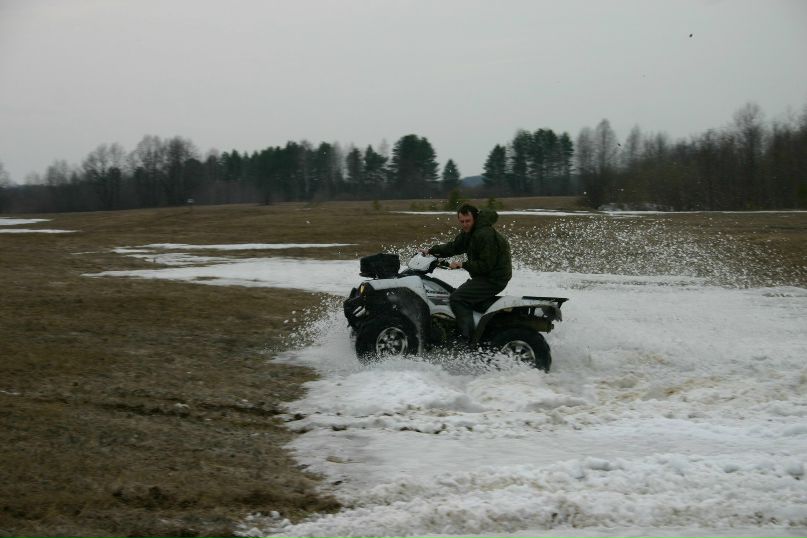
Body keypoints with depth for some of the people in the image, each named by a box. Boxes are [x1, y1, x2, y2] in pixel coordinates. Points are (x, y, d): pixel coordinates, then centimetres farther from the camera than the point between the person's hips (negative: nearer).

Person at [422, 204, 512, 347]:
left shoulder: (485, 235, -21)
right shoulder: (468, 233, 11)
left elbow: (486, 265, -22)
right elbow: (453, 247, 21)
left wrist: (463, 265, -17)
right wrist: (431, 250, 12)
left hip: (494, 279, -11)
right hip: (484, 276, 11)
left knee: (457, 299, -17)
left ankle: (469, 341, -20)